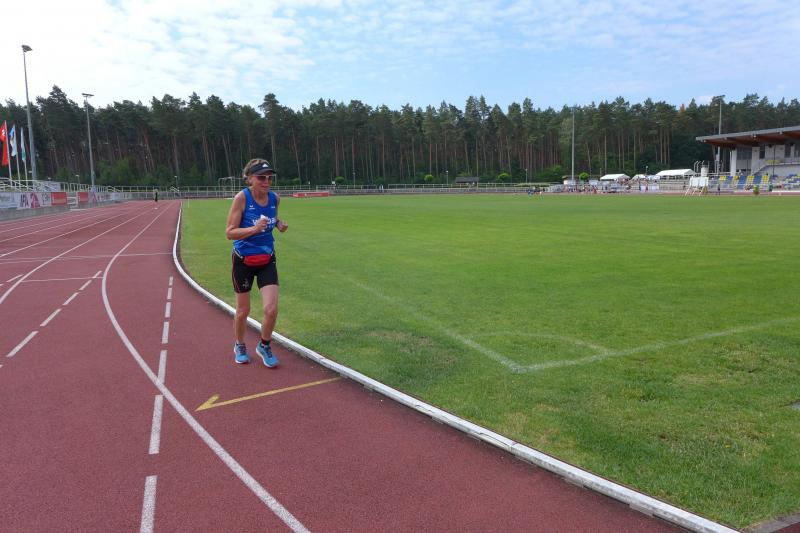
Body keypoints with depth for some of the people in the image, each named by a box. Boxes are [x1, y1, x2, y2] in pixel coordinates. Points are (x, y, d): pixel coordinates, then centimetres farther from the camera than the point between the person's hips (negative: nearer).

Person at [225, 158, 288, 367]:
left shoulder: (274, 197, -4)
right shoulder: (241, 198, -17)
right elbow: (229, 233, -19)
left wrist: (279, 224, -4)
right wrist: (254, 228, -34)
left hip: (267, 260, 3)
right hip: (243, 260, -3)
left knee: (271, 309, -7)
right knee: (243, 310, 10)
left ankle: (264, 346, 19)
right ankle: (239, 346, 37)